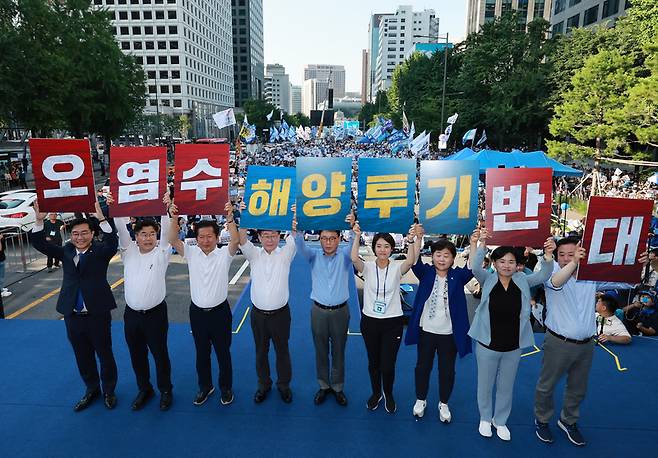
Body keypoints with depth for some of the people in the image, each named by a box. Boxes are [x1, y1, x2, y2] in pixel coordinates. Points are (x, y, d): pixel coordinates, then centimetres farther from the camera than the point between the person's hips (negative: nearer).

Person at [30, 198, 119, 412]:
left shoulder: (100, 250, -7)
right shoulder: (66, 251, 5)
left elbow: (112, 243, -26)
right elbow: (39, 244, 2)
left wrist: (101, 218, -37)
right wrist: (39, 220, -13)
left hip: (98, 314, -4)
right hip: (73, 316, 4)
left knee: (105, 354, 10)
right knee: (83, 357, 18)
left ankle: (109, 390, 30)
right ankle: (91, 389, 37)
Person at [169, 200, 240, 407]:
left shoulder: (224, 254, -9)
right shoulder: (191, 253, -2)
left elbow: (235, 241, -27)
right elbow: (173, 240, -13)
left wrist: (229, 218, -39)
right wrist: (174, 218, -28)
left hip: (219, 311, -2)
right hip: (197, 311, 3)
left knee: (223, 352, 11)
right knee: (201, 352, 17)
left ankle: (226, 388, 30)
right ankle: (205, 387, 36)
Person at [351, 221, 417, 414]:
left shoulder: (396, 268, -6)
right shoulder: (367, 267, -5)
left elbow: (410, 261, -27)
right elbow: (354, 258, -26)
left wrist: (410, 240, -42)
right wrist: (357, 236, -38)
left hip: (392, 322, -1)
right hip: (370, 321, 1)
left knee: (388, 365, 2)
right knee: (373, 362, 16)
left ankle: (388, 395, 33)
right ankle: (376, 393, 42)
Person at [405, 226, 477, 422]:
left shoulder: (457, 276, -2)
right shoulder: (426, 273, -3)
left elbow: (472, 268, -19)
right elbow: (414, 262, -20)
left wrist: (473, 243, -31)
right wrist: (418, 238, -34)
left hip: (449, 333, 0)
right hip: (426, 330, 0)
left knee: (447, 370, 13)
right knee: (422, 367, 14)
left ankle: (444, 403, 34)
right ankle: (420, 400, 34)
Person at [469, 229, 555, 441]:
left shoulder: (522, 281, -3)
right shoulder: (488, 280, -9)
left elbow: (543, 275, -17)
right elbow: (475, 268, -26)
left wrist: (548, 254, -36)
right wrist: (482, 244, -41)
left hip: (513, 347, 2)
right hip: (487, 345, -2)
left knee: (506, 387, 19)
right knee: (485, 385, 16)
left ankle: (500, 420, 40)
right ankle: (485, 418, 39)